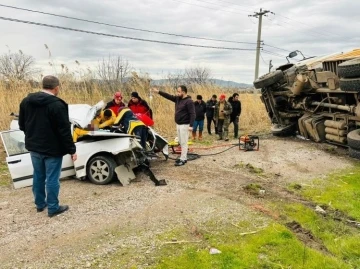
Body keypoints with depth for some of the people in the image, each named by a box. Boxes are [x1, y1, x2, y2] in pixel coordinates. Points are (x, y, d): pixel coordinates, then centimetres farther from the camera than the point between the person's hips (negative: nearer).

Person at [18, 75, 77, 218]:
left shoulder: (26, 101, 4)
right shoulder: (57, 105, -20)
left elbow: (22, 125, 13)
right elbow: (64, 131, -20)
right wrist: (72, 150, -12)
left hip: (34, 146, 7)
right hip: (52, 148, -7)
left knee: (38, 176, 19)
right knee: (52, 179, 3)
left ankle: (40, 204, 32)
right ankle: (53, 208, 13)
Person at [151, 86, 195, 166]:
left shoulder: (189, 101, -16)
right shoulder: (178, 99, 9)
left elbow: (192, 114, -20)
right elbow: (168, 96, 14)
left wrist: (191, 125, -25)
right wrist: (158, 92, 7)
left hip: (184, 125, -9)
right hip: (178, 124, 9)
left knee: (183, 142, -5)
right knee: (181, 142, 13)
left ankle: (183, 159, 0)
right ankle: (183, 157, 21)